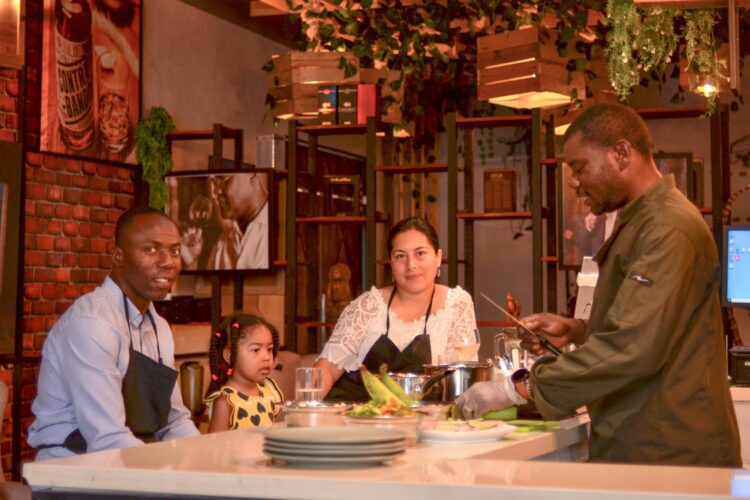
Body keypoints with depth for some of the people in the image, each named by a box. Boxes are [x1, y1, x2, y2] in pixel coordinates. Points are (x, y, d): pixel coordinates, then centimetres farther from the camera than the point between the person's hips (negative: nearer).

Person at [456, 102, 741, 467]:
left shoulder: (668, 229, -18)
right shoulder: (643, 221, 16)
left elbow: (633, 348, -27)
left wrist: (518, 387, -24)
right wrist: (575, 332, 8)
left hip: (668, 453, -9)